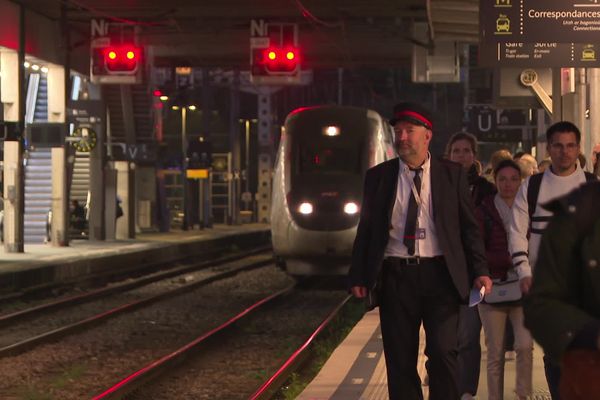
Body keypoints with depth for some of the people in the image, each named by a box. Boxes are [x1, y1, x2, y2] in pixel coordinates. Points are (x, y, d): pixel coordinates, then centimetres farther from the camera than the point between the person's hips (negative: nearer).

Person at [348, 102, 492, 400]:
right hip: (395, 275, 1)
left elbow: (469, 226, 8)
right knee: (400, 361, 3)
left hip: (439, 274, -1)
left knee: (443, 352, -11)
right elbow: (366, 229, 10)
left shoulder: (452, 174, 7)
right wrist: (358, 277, 2)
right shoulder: (378, 176, 9)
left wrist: (480, 271, -1)